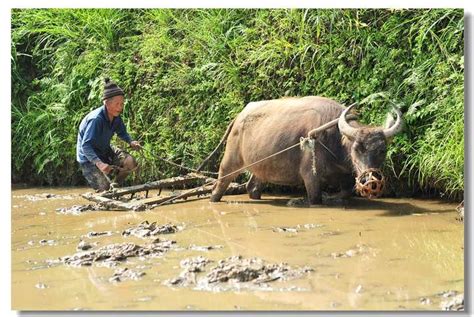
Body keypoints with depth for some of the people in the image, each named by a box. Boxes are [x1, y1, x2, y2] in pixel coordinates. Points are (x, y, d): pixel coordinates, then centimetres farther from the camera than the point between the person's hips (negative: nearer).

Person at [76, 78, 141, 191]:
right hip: (89, 158, -7)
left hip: (105, 151, 7)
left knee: (131, 162, -12)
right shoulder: (96, 119, -32)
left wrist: (131, 142, -8)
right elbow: (85, 146, -36)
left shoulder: (116, 117, -7)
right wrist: (99, 163, -50)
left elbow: (122, 132, 15)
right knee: (106, 190, -15)